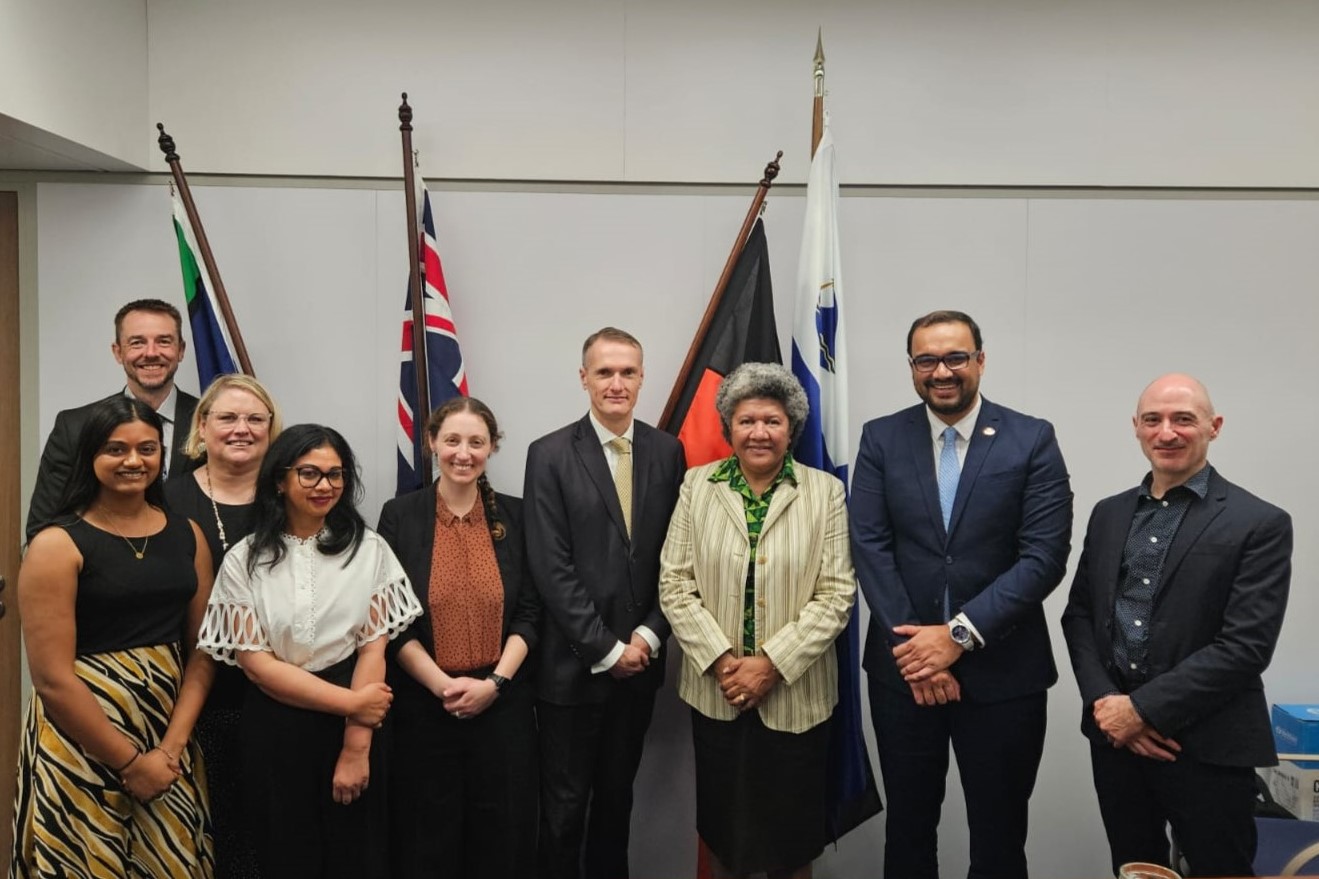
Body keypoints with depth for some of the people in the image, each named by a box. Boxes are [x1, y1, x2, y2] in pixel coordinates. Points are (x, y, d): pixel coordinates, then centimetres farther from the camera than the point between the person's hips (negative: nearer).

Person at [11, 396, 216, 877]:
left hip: (170, 740, 5)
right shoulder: (58, 544, -10)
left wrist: (171, 747, -8)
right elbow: (53, 679, -14)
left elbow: (202, 649, 3)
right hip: (82, 747, -4)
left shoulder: (187, 534, 5)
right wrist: (130, 763, -12)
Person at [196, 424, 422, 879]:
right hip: (275, 728, 0)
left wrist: (356, 744, -11)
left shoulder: (367, 548, 0)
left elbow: (374, 644, -4)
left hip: (355, 727, 0)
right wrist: (350, 702, -12)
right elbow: (254, 661, -7)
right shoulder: (244, 560, -2)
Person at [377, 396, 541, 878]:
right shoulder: (400, 515, -2)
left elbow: (530, 611, 2)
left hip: (503, 703, 1)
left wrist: (494, 682, -10)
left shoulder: (514, 515, 3)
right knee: (426, 839, 10)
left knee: (502, 836, 10)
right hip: (423, 704, -1)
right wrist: (442, 684, -13)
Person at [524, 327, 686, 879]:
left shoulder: (667, 451, 4)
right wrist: (606, 649, -12)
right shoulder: (550, 455, -7)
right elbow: (551, 568, -12)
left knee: (617, 793, 18)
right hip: (573, 664, -3)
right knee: (564, 804, 8)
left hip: (639, 659, 3)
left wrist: (648, 636, -6)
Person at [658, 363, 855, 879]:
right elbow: (674, 584, -3)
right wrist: (721, 660, -12)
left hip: (794, 695, -1)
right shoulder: (697, 485, 0)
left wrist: (771, 664, -16)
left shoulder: (824, 491, -4)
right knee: (722, 823, 16)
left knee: (791, 835, 13)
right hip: (715, 691, 1)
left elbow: (837, 593, -9)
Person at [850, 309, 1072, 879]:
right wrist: (914, 645, -13)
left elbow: (1045, 555, -11)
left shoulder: (1032, 440, -4)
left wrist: (959, 634, -17)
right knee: (907, 828, 17)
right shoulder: (881, 439, 2)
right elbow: (869, 547, -5)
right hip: (903, 667, 2)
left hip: (1002, 672, -1)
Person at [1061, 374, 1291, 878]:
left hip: (1209, 748, -4)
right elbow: (1079, 614, 10)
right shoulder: (1109, 514, 10)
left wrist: (1143, 708, -17)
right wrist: (1103, 701, -7)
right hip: (1115, 736, 5)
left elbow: (1246, 646, -15)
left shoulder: (1260, 524, -7)